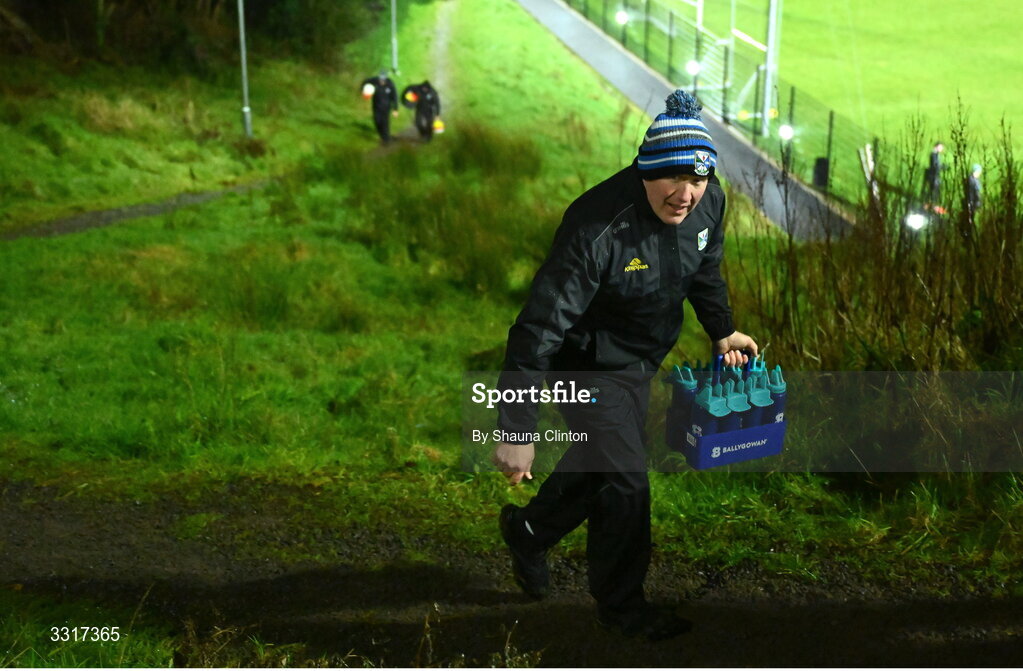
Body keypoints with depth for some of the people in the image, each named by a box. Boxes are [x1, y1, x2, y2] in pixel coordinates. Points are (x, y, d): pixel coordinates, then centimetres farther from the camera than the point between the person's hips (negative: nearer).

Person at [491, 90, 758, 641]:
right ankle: (622, 606, 20)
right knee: (626, 482, -4)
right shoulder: (597, 228, -37)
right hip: (590, 362, -7)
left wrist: (722, 331, 23)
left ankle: (529, 529, 51)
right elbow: (538, 330, -37)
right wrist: (515, 430, -39)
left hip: (642, 358, 8)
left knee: (599, 460, 23)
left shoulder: (709, 201, -14)